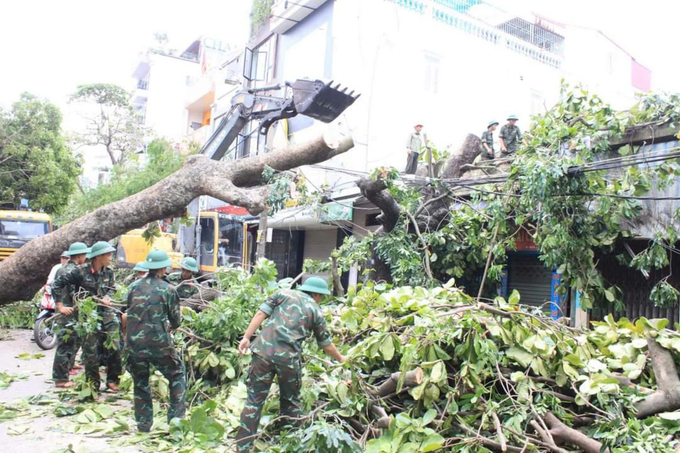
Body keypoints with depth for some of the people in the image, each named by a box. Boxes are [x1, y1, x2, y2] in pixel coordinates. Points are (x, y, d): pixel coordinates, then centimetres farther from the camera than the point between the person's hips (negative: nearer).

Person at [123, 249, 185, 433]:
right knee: (177, 375, 17)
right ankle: (176, 417, 14)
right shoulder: (168, 289, -7)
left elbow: (127, 313, 14)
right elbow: (176, 322, 0)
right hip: (159, 343, -3)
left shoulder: (134, 286, 2)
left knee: (140, 382, 20)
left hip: (134, 343, 3)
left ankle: (143, 424, 25)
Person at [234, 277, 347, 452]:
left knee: (254, 400, 9)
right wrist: (340, 358, 37)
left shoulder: (284, 293, 15)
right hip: (289, 358, -1)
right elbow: (326, 344, 22)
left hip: (264, 350, 1)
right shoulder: (316, 311, 14)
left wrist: (246, 337, 4)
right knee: (291, 401, 19)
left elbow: (261, 313, 4)